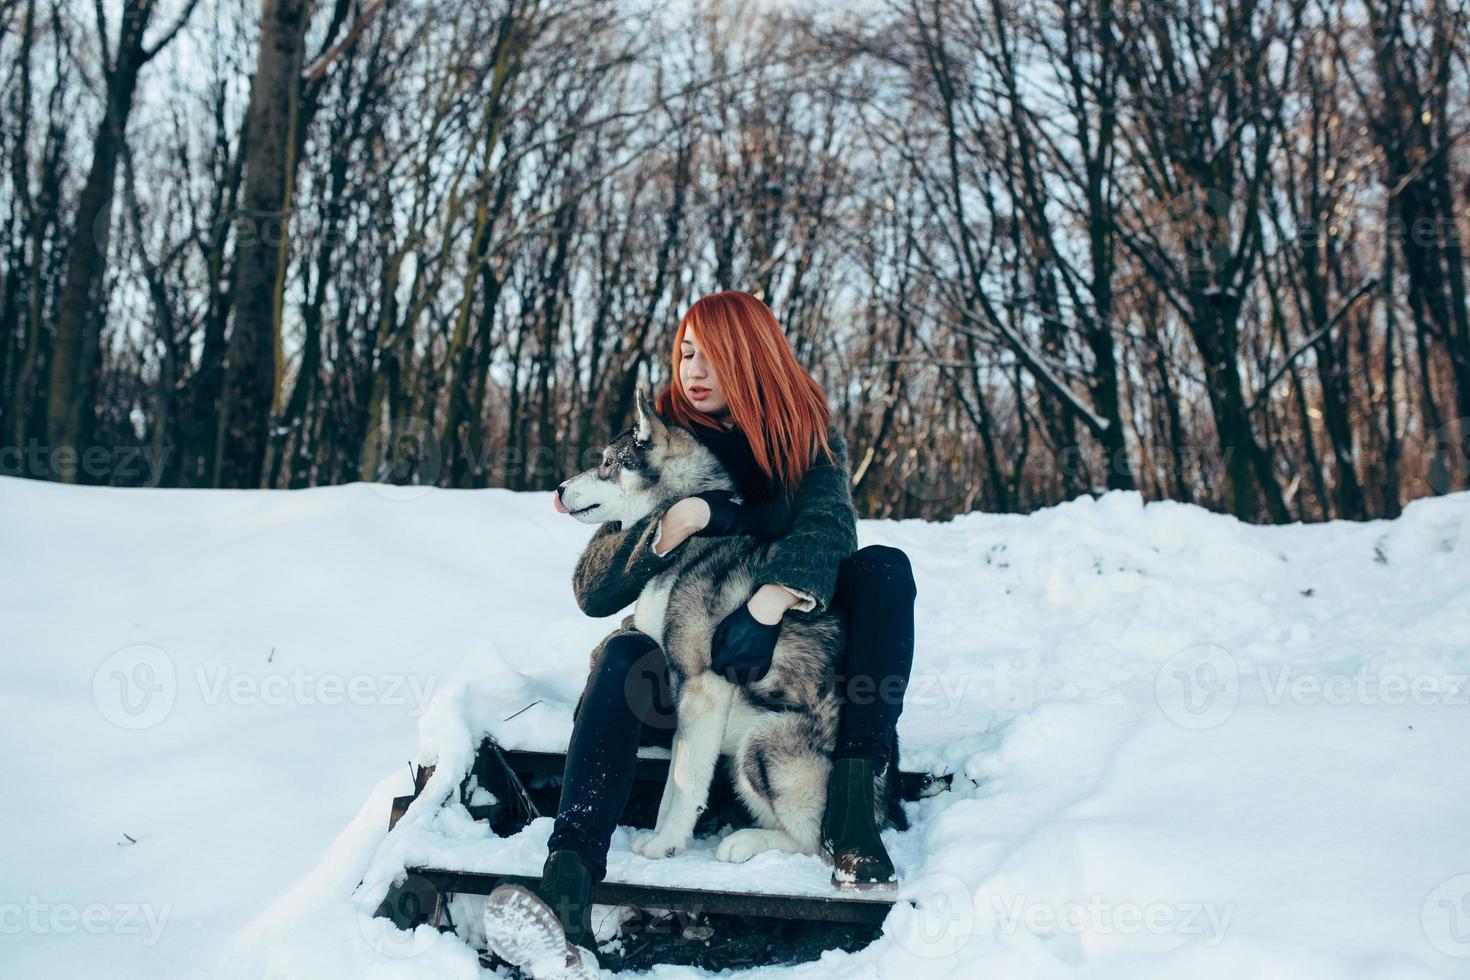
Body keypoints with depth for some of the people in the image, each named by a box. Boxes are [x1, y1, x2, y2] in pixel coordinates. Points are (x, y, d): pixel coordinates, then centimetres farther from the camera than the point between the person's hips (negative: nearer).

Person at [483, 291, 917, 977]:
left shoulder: (808, 435, 0)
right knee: (622, 658, -31)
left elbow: (828, 523, -23)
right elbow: (592, 592, -10)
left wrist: (769, 604, -41)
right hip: (681, 661, 0)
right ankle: (566, 884, -50)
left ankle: (854, 803, -32)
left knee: (884, 567, -22)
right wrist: (675, 521, -27)